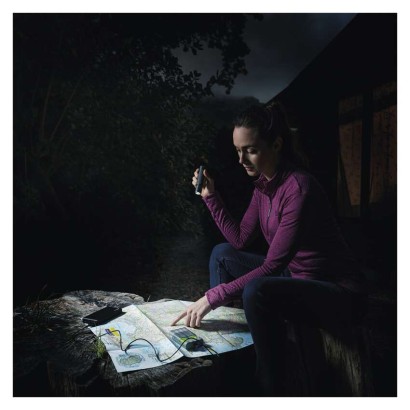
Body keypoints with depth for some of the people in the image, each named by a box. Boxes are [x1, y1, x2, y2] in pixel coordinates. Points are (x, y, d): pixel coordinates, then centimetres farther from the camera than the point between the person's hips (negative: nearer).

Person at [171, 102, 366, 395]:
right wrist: (210, 196, -2)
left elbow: (272, 266, -29)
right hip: (294, 275, 9)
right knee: (223, 254, 4)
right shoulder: (264, 184, 0)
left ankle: (271, 389, -9)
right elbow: (240, 240, 3)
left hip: (338, 292, -8)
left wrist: (213, 296, -28)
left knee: (257, 291, -34)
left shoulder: (299, 187, -26)